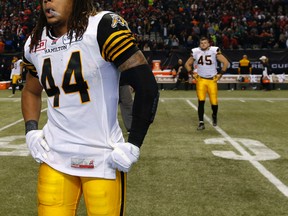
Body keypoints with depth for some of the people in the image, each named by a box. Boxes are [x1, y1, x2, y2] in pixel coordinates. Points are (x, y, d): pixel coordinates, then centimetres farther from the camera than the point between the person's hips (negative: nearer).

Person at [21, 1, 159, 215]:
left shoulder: (104, 28, -14)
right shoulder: (35, 44, 7)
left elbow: (147, 87, -16)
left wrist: (133, 144, -15)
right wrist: (31, 130, 8)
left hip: (103, 157, -5)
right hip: (54, 156, 5)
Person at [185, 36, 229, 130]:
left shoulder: (214, 51, -8)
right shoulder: (195, 52, -1)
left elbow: (225, 62, -2)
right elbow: (187, 64, 14)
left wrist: (220, 74, -4)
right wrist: (192, 73, 5)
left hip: (212, 80, -1)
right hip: (200, 80, 1)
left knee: (214, 102, 0)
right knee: (201, 101, -10)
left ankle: (214, 116, 33)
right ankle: (201, 123, -3)